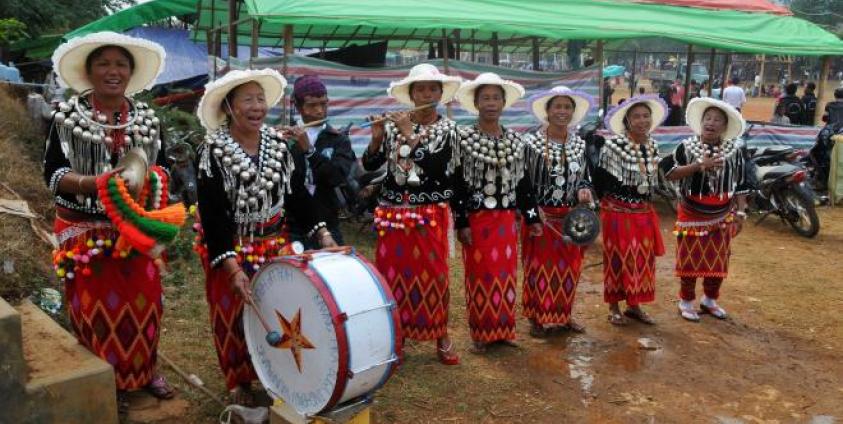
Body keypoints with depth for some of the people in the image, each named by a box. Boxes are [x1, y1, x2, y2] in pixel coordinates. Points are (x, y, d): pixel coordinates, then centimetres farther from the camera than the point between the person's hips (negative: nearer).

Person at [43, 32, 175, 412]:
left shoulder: (147, 117, 3)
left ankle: (143, 371, 31)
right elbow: (53, 174, -11)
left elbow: (162, 169, 6)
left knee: (142, 302, 11)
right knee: (96, 307, 7)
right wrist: (98, 183, -28)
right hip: (85, 231, -3)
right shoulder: (66, 114, -7)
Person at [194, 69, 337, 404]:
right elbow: (212, 216, -19)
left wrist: (323, 234, -7)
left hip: (276, 244, 4)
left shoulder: (278, 144, 0)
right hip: (232, 249, -4)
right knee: (236, 318, 7)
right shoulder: (212, 152, -15)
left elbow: (298, 195, 4)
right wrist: (232, 267, -26)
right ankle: (239, 382, 27)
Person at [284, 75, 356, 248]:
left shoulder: (338, 140, 3)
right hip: (292, 228, 0)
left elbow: (338, 177, -14)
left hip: (327, 226, 0)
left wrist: (309, 149, -22)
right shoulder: (286, 137, 3)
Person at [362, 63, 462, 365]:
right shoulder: (393, 124, 5)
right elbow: (369, 165, 3)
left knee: (433, 274, 0)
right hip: (394, 212, 2)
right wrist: (377, 137, -12)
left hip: (430, 213, -2)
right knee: (392, 274, 5)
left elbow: (435, 166, -17)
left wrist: (409, 134, -14)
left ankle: (441, 337, 15)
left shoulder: (447, 128, 0)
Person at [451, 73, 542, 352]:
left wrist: (532, 218, 10)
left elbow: (522, 182, 12)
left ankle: (503, 330, 23)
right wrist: (461, 222, -12)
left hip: (506, 218, 4)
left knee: (506, 274, 10)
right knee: (480, 275, 3)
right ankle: (481, 334, 16)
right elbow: (457, 183, -7)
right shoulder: (463, 138, -6)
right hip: (476, 218, -4)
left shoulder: (515, 139, 8)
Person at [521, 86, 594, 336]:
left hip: (571, 218, 5)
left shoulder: (580, 144, 5)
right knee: (539, 267, 2)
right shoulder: (531, 142, -9)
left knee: (568, 268, 12)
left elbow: (584, 177, 14)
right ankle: (537, 318, 15)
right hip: (540, 216, -4)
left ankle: (564, 315, 27)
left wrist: (584, 190, -9)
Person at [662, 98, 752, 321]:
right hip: (692, 215, -2)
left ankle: (710, 299, 31)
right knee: (690, 260, 5)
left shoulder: (736, 150, -3)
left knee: (719, 261, 12)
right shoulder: (687, 147, -9)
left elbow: (742, 184, 3)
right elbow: (668, 172, -15)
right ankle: (686, 302, 21)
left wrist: (740, 212, -1)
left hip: (722, 216, 3)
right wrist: (699, 165, -24)